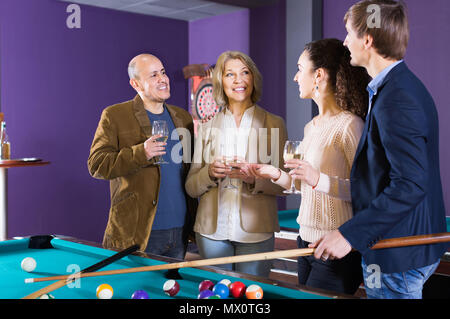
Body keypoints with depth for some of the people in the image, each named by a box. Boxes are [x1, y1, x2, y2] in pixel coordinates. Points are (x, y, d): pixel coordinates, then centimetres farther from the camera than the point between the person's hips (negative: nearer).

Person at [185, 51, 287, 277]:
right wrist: (210, 173, -10)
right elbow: (191, 187, 9)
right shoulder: (207, 128, 9)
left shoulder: (273, 124, 3)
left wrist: (254, 178, -17)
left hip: (255, 231, -1)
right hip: (212, 230, 2)